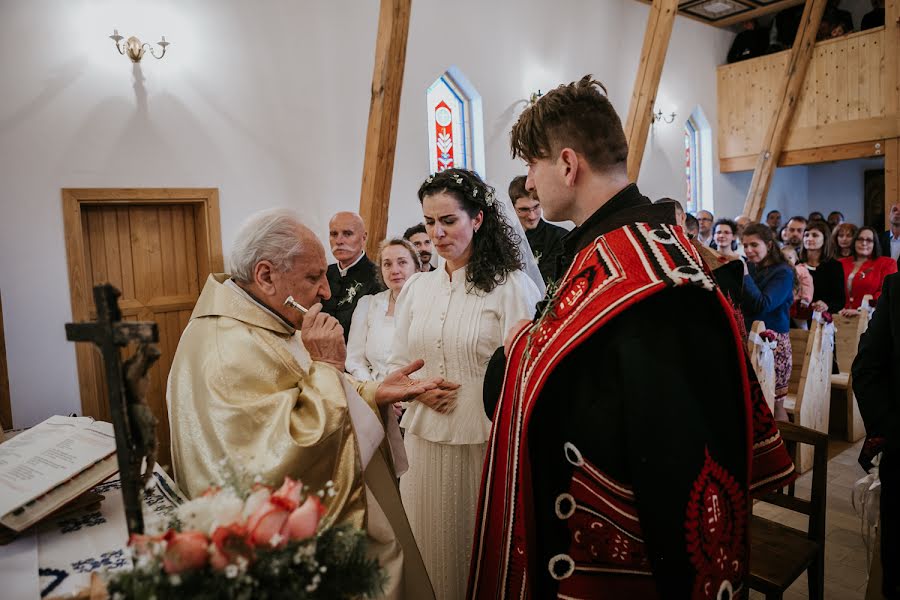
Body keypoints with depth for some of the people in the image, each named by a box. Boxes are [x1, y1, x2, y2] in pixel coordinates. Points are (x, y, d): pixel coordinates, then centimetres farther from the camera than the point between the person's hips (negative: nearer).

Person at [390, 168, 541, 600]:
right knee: (429, 543, 17)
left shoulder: (511, 286, -9)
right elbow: (397, 365, 12)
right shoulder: (416, 288, 7)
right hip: (424, 435, 5)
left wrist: (466, 391, -18)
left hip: (484, 439, -4)